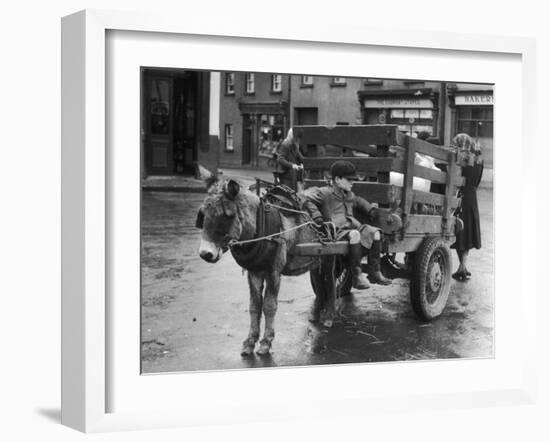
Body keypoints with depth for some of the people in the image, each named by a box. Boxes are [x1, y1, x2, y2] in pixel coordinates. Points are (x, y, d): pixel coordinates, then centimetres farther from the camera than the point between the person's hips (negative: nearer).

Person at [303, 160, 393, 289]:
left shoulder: (349, 195, 24)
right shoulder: (325, 193, -1)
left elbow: (358, 201, 47)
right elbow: (306, 198, -13)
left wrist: (369, 208, 31)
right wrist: (317, 218, -19)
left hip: (353, 226, 8)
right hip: (336, 231, -8)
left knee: (374, 232, -9)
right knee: (354, 234, -35)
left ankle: (374, 272, -7)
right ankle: (357, 276, -31)